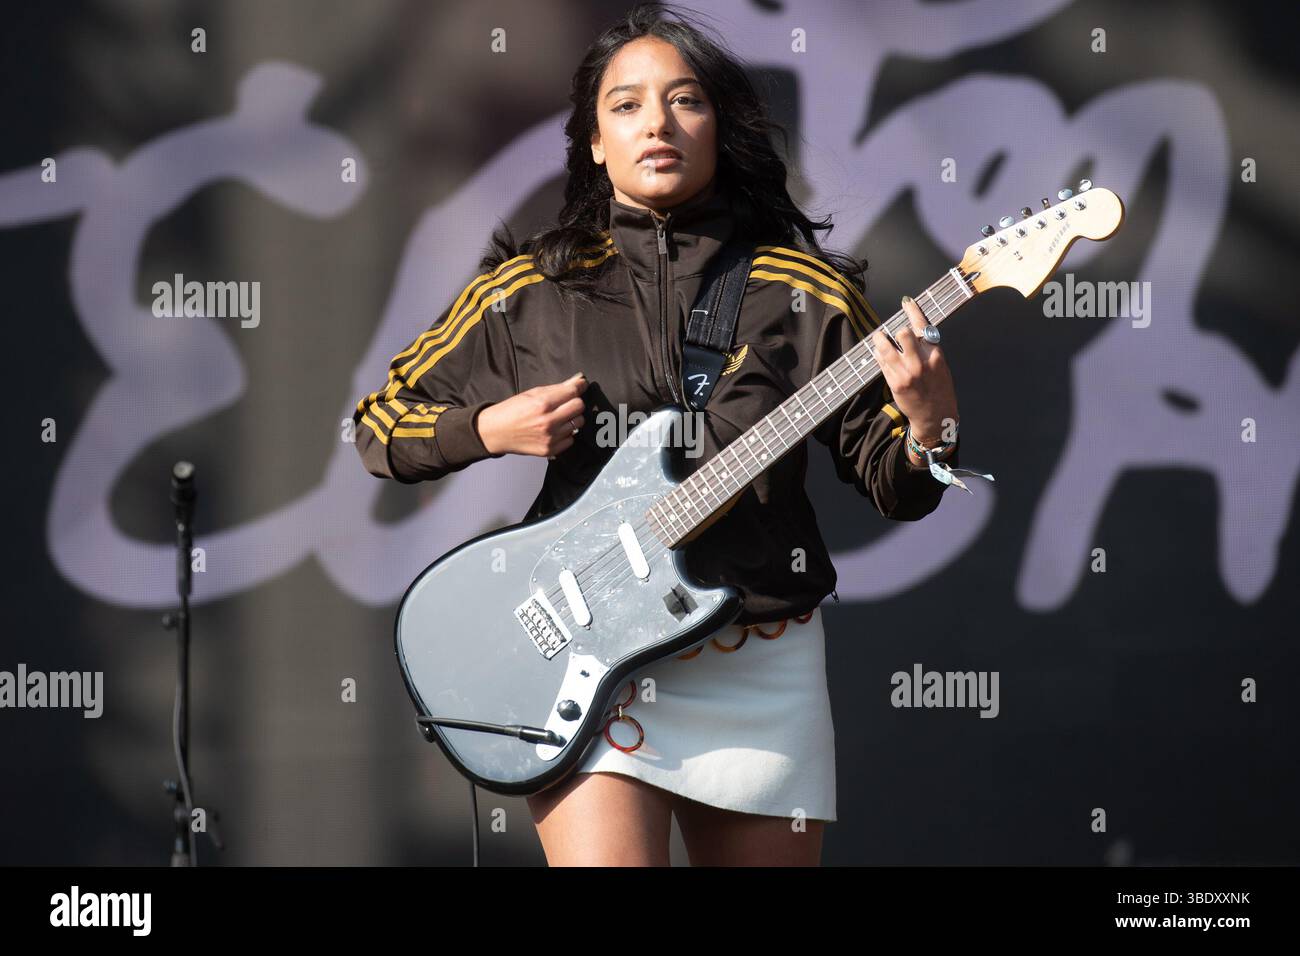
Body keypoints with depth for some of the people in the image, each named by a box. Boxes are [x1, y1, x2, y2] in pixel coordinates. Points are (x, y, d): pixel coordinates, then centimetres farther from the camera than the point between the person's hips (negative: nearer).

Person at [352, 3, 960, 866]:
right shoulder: (528, 291, 5)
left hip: (762, 673, 2)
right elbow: (381, 422, 12)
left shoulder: (805, 294, 4)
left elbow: (895, 489, 4)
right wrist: (490, 430, -7)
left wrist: (929, 422, -18)